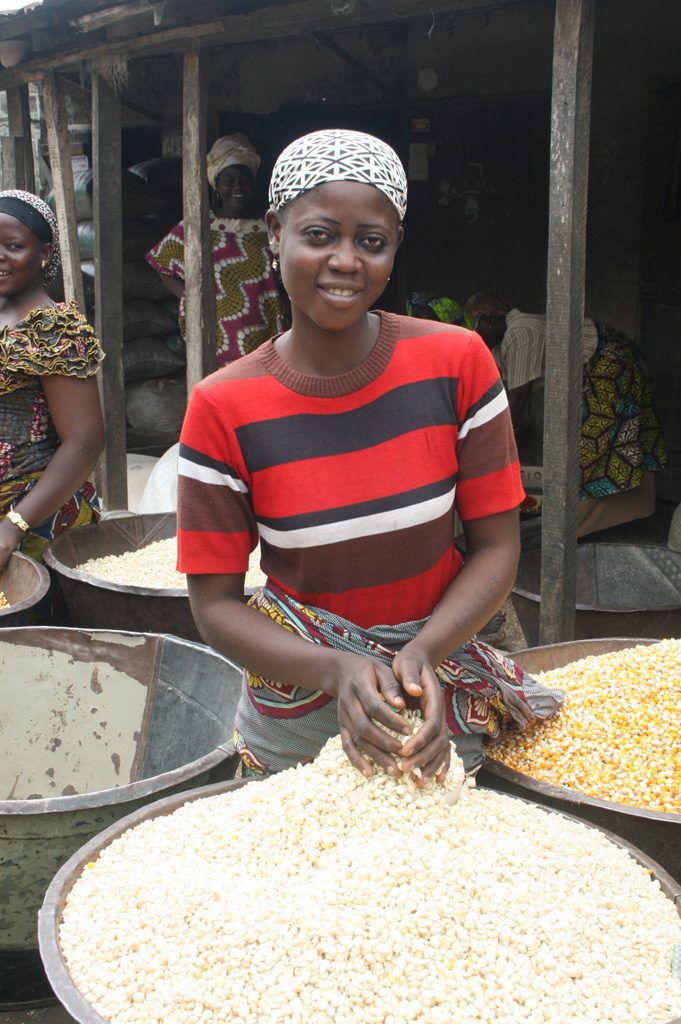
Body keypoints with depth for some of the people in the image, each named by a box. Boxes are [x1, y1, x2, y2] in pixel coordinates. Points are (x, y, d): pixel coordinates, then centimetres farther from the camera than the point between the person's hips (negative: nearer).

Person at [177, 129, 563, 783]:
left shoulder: (457, 362, -11)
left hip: (440, 701, 2)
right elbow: (215, 604, -11)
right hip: (296, 712, -1)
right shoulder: (222, 408, -14)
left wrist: (422, 653, -24)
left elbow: (496, 545, -7)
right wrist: (337, 671, -27)